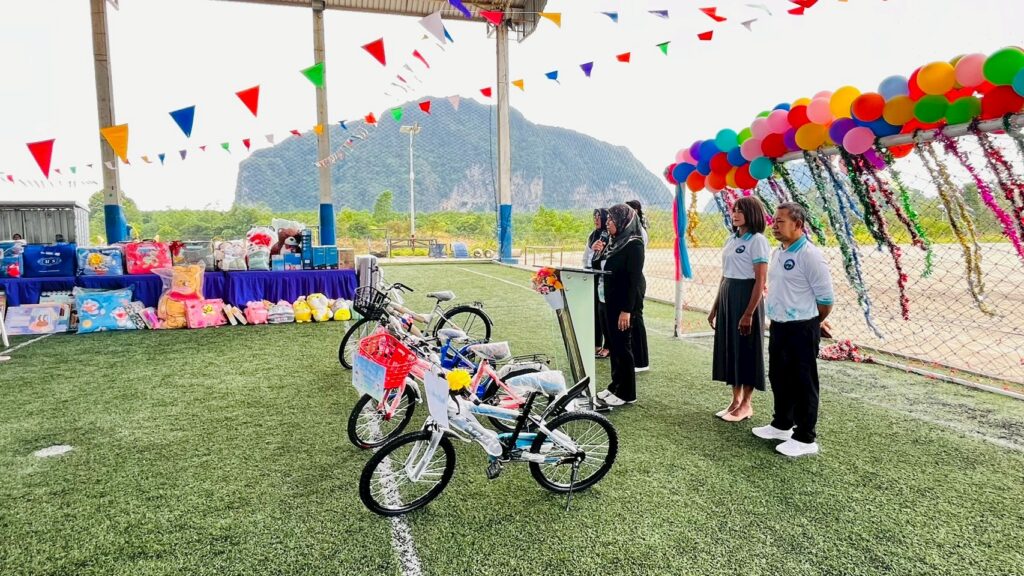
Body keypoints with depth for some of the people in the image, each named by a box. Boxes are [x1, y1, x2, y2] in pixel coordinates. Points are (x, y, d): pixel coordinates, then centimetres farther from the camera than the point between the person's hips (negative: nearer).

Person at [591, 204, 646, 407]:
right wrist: (599, 253, 0)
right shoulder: (614, 241, 11)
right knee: (612, 344, 15)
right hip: (608, 301, 9)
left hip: (622, 303, -9)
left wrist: (627, 310, -22)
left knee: (622, 346, 0)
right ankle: (615, 386, 27)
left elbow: (634, 279, -19)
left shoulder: (633, 244, -14)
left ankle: (626, 393, 12)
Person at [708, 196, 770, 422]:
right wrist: (715, 307, 16)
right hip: (727, 296, 8)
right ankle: (735, 400, 23)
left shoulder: (757, 240, -10)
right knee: (729, 347, 11)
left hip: (746, 296, -8)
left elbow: (760, 281, -15)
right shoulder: (732, 239, 13)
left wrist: (749, 313, -19)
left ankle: (746, 404, 13)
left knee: (746, 349, 1)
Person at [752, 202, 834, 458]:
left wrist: (810, 323, -1)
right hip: (778, 326, 8)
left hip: (802, 329, -8)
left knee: (803, 383, 2)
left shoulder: (809, 255, -16)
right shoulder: (777, 252, 10)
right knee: (779, 378, 18)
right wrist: (777, 319, 16)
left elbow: (825, 297, -14)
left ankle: (805, 438, 15)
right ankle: (782, 424, 35)